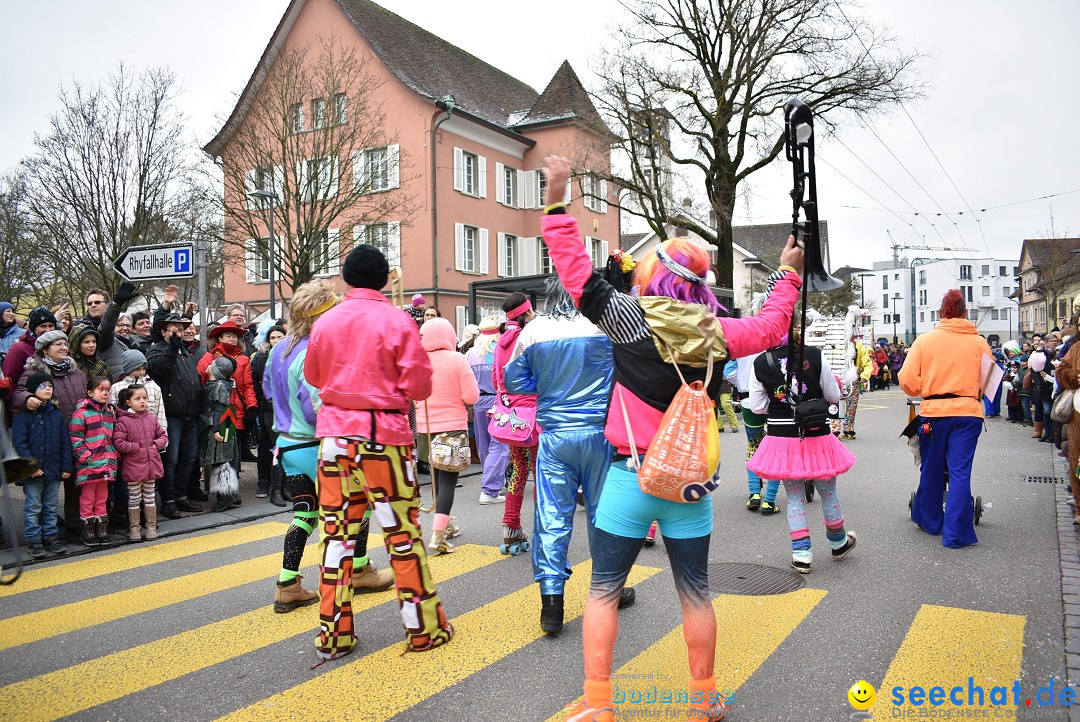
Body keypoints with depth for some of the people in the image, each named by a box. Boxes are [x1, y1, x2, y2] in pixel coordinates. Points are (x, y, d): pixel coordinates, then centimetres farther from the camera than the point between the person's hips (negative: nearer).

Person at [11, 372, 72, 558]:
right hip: (32, 472, -4)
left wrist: (66, 466, 3)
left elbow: (65, 443, 8)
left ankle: (50, 536, 22)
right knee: (33, 507, 4)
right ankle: (33, 540, 14)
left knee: (51, 506, 12)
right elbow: (19, 443, -11)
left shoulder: (57, 415, 7)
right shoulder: (23, 416, -7)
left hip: (54, 471, 4)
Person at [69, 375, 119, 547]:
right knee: (87, 498, 5)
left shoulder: (111, 412, 12)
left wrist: (114, 456, 11)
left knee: (102, 497, 14)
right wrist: (85, 457, -17)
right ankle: (87, 529, 15)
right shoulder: (81, 413, -9)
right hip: (88, 464, -6)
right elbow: (75, 439, -12)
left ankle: (101, 528, 22)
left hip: (106, 463, 6)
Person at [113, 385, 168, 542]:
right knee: (134, 499, 7)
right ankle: (134, 528, 18)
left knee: (150, 498, 13)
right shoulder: (123, 420, -9)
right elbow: (118, 442, -15)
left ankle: (152, 526, 22)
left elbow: (163, 435, 13)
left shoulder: (152, 418, 6)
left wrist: (156, 444, -5)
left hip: (151, 465, 4)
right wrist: (136, 448, -14)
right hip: (132, 467, -4)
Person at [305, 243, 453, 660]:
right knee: (401, 531, 5)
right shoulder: (397, 322, -9)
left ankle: (333, 634, 17)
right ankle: (424, 628, 14)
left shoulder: (325, 322, 1)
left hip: (334, 432, 4)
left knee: (337, 532, 10)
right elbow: (419, 386, -9)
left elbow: (313, 376, 15)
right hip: (383, 434, -3)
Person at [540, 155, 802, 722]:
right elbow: (769, 328, 18)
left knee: (603, 591, 9)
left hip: (630, 478, -3)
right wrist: (787, 275, 32)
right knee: (695, 592, 17)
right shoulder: (716, 333, 1)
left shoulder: (631, 317, -10)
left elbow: (575, 270, -10)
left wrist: (556, 205, -4)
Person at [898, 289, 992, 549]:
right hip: (968, 413, 0)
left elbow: (908, 381, -5)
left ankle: (930, 521, 30)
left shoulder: (924, 340, -2)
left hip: (934, 412, 0)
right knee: (960, 472, 2)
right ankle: (957, 533, 3)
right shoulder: (979, 342, 0)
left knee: (932, 470, 15)